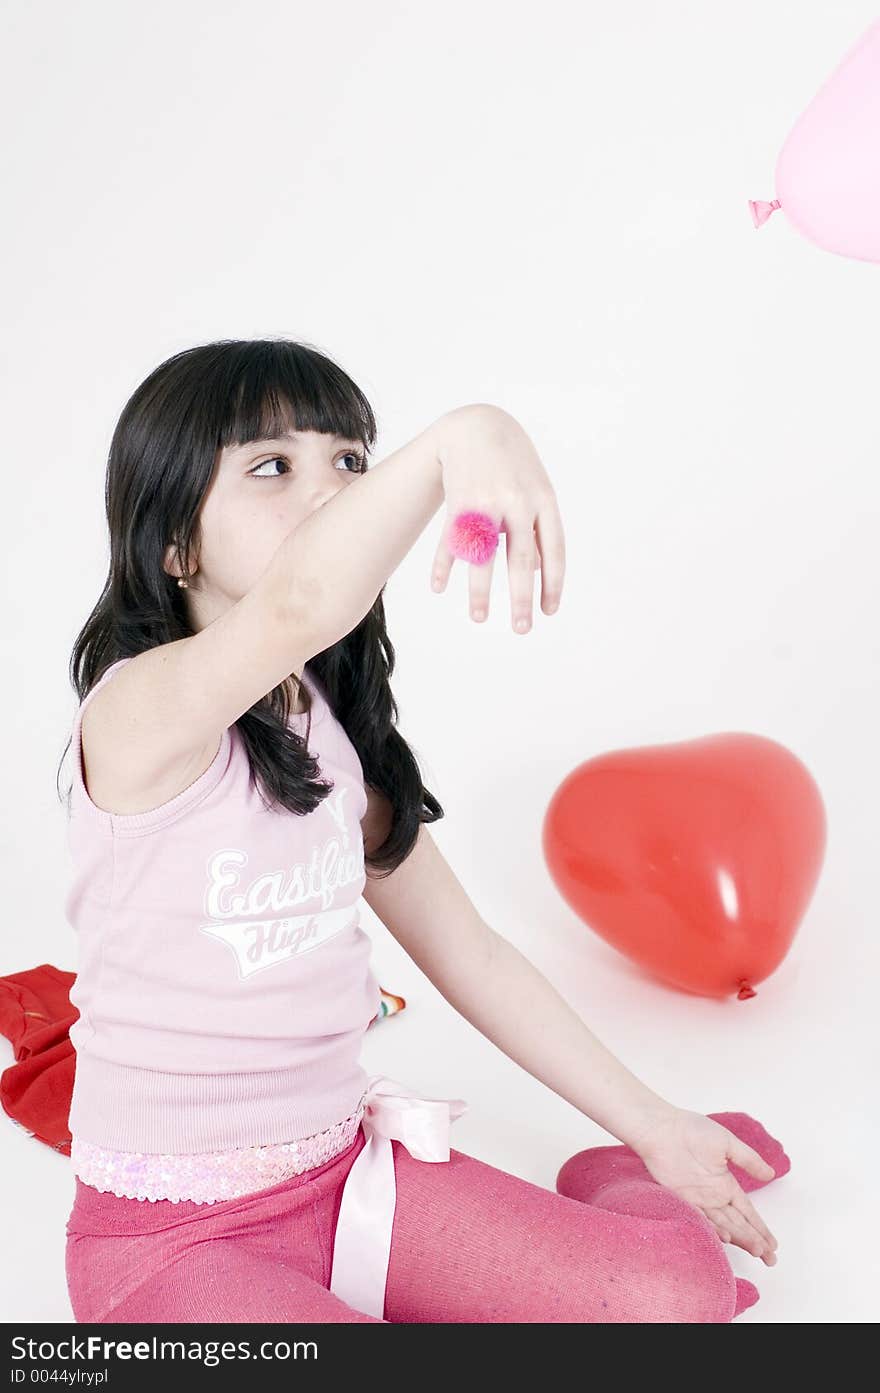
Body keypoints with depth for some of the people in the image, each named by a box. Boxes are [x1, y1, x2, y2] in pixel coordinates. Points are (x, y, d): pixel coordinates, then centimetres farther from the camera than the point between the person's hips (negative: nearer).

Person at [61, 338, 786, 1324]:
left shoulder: (340, 728, 2)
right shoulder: (135, 710, -20)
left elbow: (467, 952, 7)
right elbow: (303, 608, -45)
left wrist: (650, 1125, 9)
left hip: (347, 1162, 6)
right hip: (171, 1235, -5)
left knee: (684, 1290, -6)